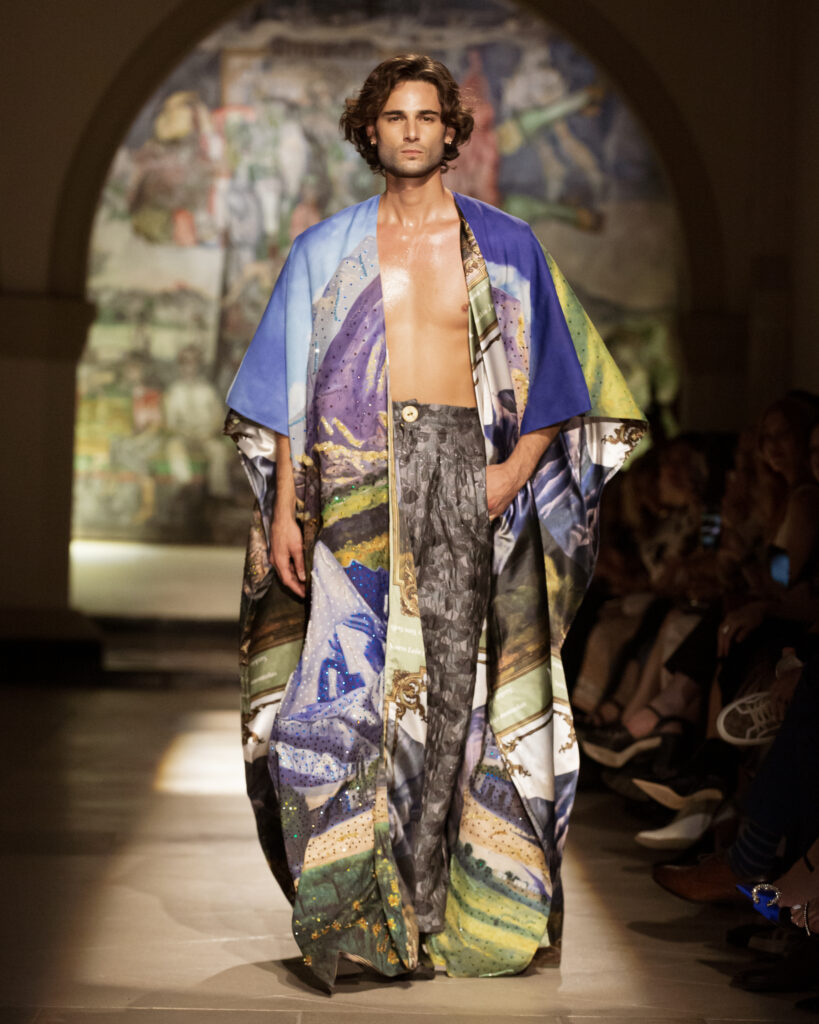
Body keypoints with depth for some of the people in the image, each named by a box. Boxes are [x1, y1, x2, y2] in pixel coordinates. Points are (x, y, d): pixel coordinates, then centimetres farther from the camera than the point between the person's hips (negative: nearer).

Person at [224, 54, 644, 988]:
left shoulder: (503, 248, 11)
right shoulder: (326, 250, 13)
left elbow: (553, 384, 11)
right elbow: (292, 390, 10)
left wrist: (516, 469, -5)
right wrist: (285, 505, 2)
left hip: (465, 464, 0)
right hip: (357, 470, 0)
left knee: (451, 672, -4)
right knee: (351, 668, -8)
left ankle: (426, 890, 2)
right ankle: (354, 895, -2)